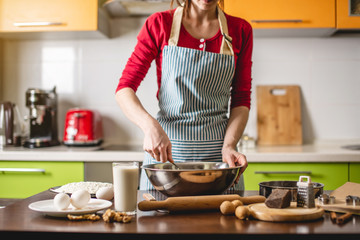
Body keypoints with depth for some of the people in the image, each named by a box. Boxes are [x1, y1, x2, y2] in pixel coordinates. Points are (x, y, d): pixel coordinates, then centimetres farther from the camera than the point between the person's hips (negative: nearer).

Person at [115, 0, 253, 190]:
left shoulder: (240, 30, 4)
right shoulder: (159, 23, -2)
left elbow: (241, 100, 5)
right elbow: (124, 89, -6)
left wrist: (229, 146, -11)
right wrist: (150, 126, -24)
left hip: (216, 151, 2)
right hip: (164, 145, -1)